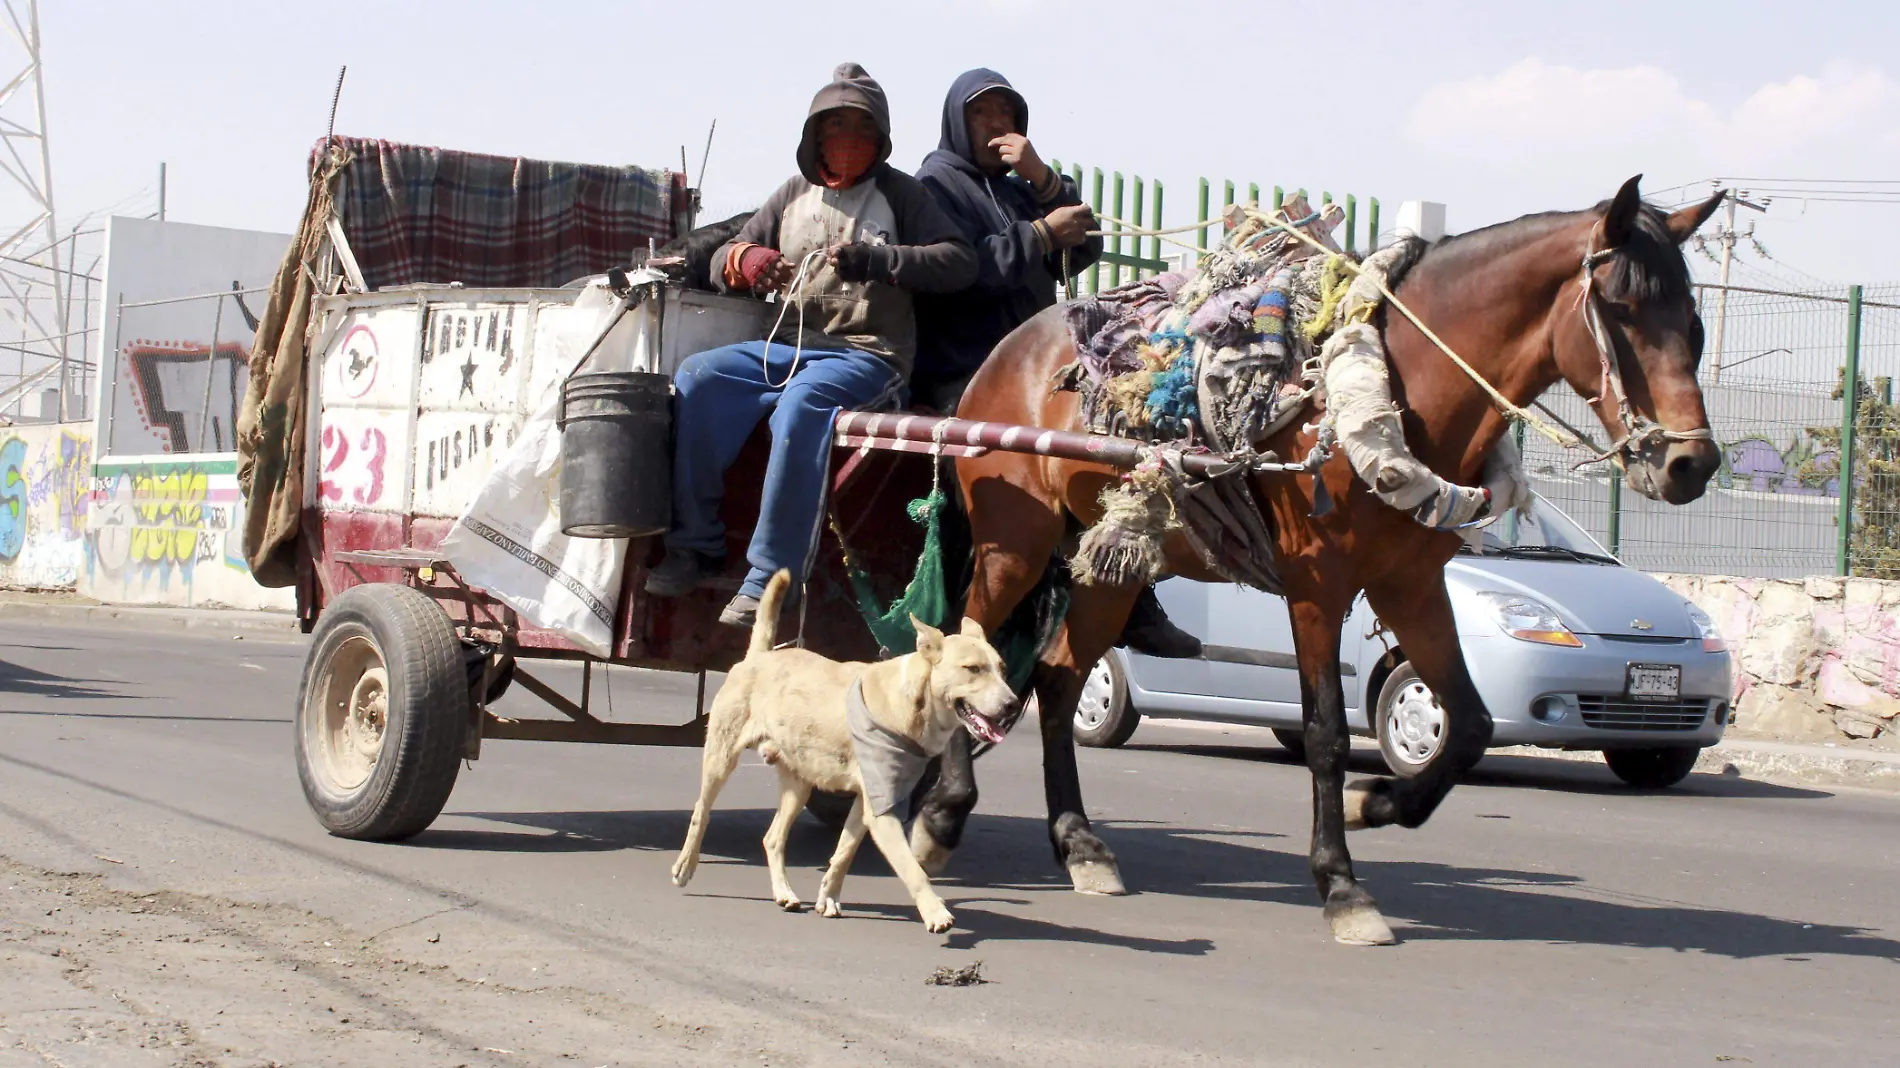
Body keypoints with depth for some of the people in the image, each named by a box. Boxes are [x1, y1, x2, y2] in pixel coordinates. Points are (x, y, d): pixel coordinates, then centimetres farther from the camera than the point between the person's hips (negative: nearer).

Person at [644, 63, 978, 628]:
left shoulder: (899, 194, 7)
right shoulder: (794, 195, 18)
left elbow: (960, 261, -4)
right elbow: (723, 258, 20)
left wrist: (875, 260, -17)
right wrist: (745, 261, -6)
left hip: (869, 354, -5)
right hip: (790, 346, 5)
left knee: (803, 402, -37)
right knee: (698, 378, -20)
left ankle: (770, 580, -36)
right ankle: (696, 544, -15)